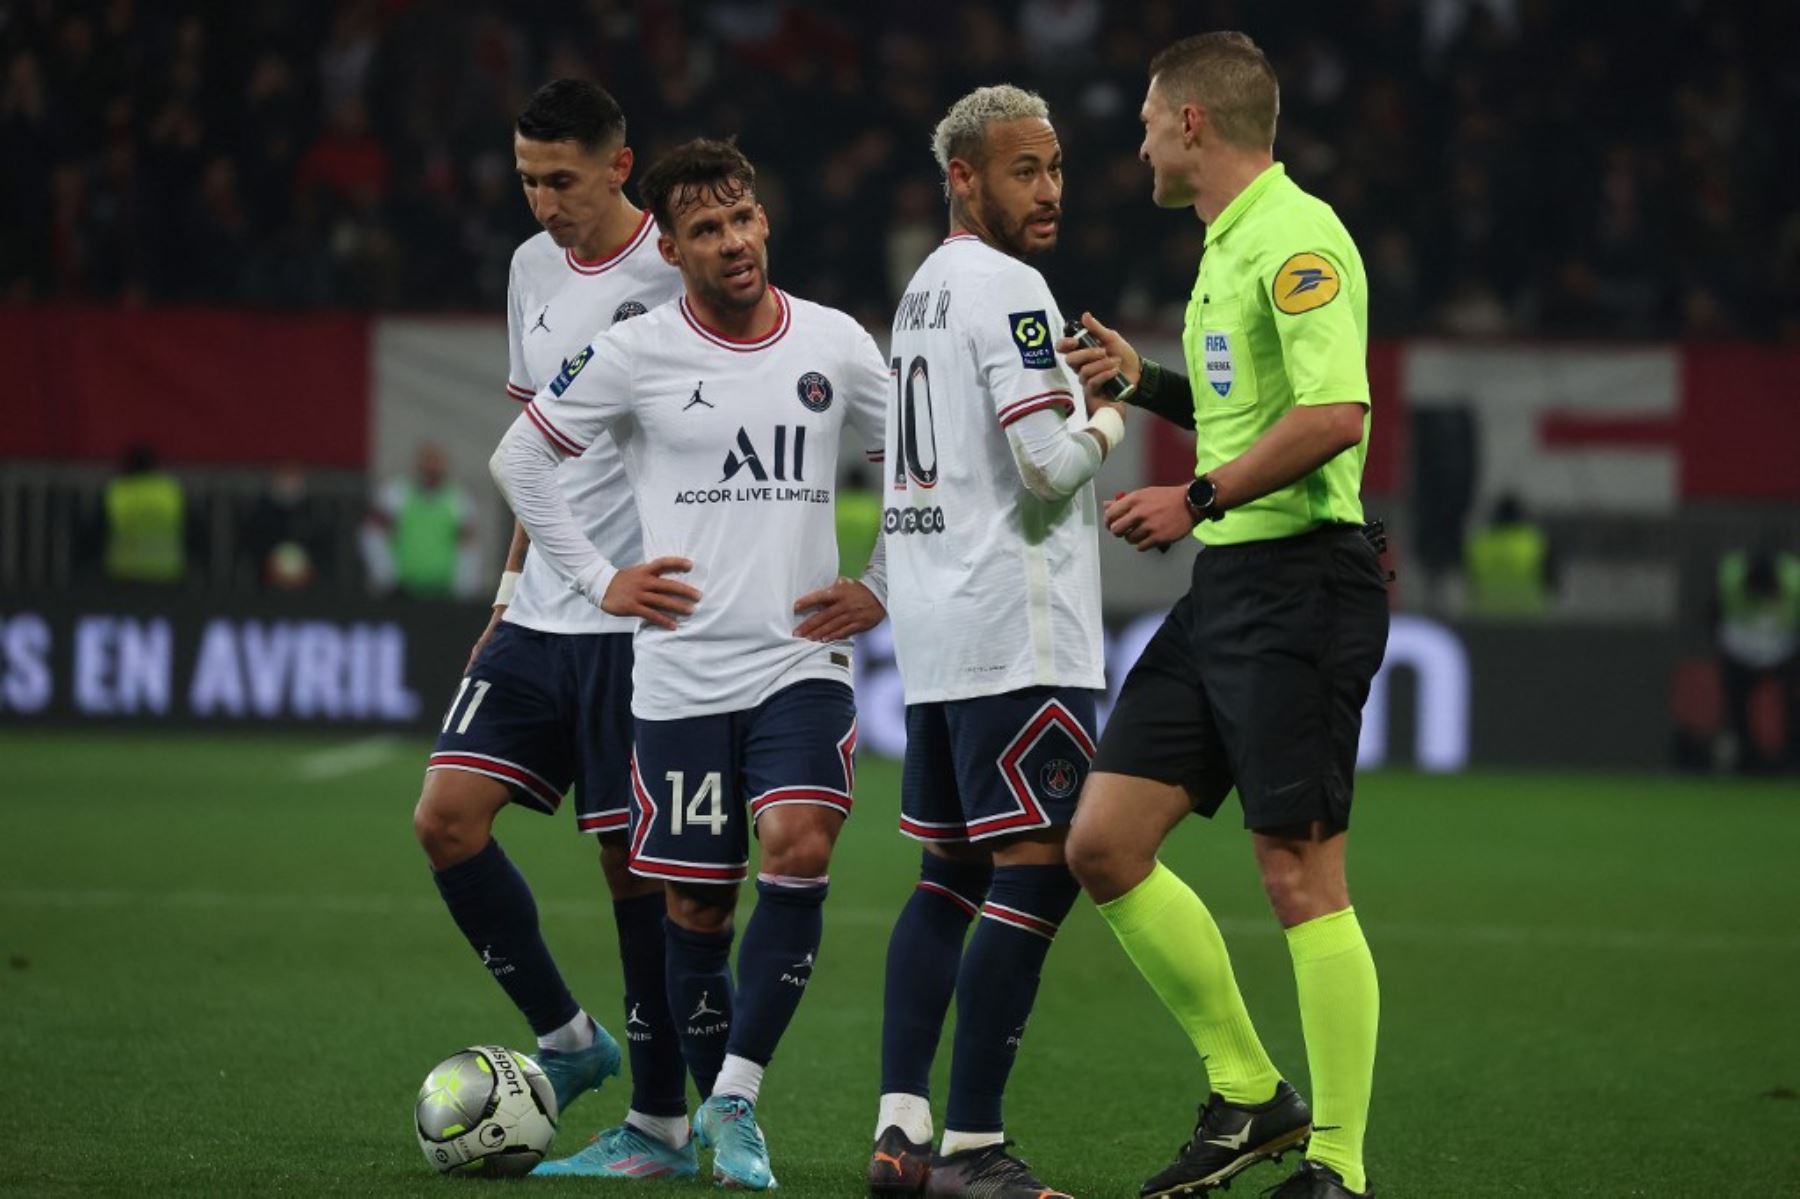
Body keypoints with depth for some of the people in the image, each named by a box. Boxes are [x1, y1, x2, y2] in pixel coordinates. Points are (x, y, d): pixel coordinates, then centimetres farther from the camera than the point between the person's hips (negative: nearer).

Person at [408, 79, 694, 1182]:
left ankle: (662, 1125, 6)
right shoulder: (534, 271, 12)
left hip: (639, 623, -7)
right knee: (447, 818, -3)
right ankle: (567, 1039, 13)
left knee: (635, 862, -4)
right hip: (539, 621, 7)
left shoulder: (680, 274, -11)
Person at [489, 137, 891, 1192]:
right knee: (696, 910, 3)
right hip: (682, 672, 0)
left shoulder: (836, 345, 4)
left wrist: (882, 591, 7)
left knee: (800, 852, -22)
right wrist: (598, 578, 3)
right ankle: (717, 1111, 21)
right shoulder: (635, 354, -1)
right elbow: (520, 458, 9)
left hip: (804, 661, 0)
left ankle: (735, 1100, -14)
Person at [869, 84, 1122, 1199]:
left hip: (934, 635, 10)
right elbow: (1045, 464, -19)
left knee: (950, 874, 11)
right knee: (1037, 876, -8)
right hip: (1016, 634, -10)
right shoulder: (1009, 289, -12)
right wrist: (1103, 428, -1)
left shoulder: (923, 290, 17)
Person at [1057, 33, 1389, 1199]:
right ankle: (1248, 1095, 17)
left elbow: (1334, 414, -25)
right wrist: (1147, 380, 24)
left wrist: (1199, 497, -20)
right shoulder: (1230, 243, 17)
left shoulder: (1295, 237, -13)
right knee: (1105, 843, 6)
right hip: (1224, 582, 10)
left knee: (1301, 875, -7)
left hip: (1299, 580, -10)